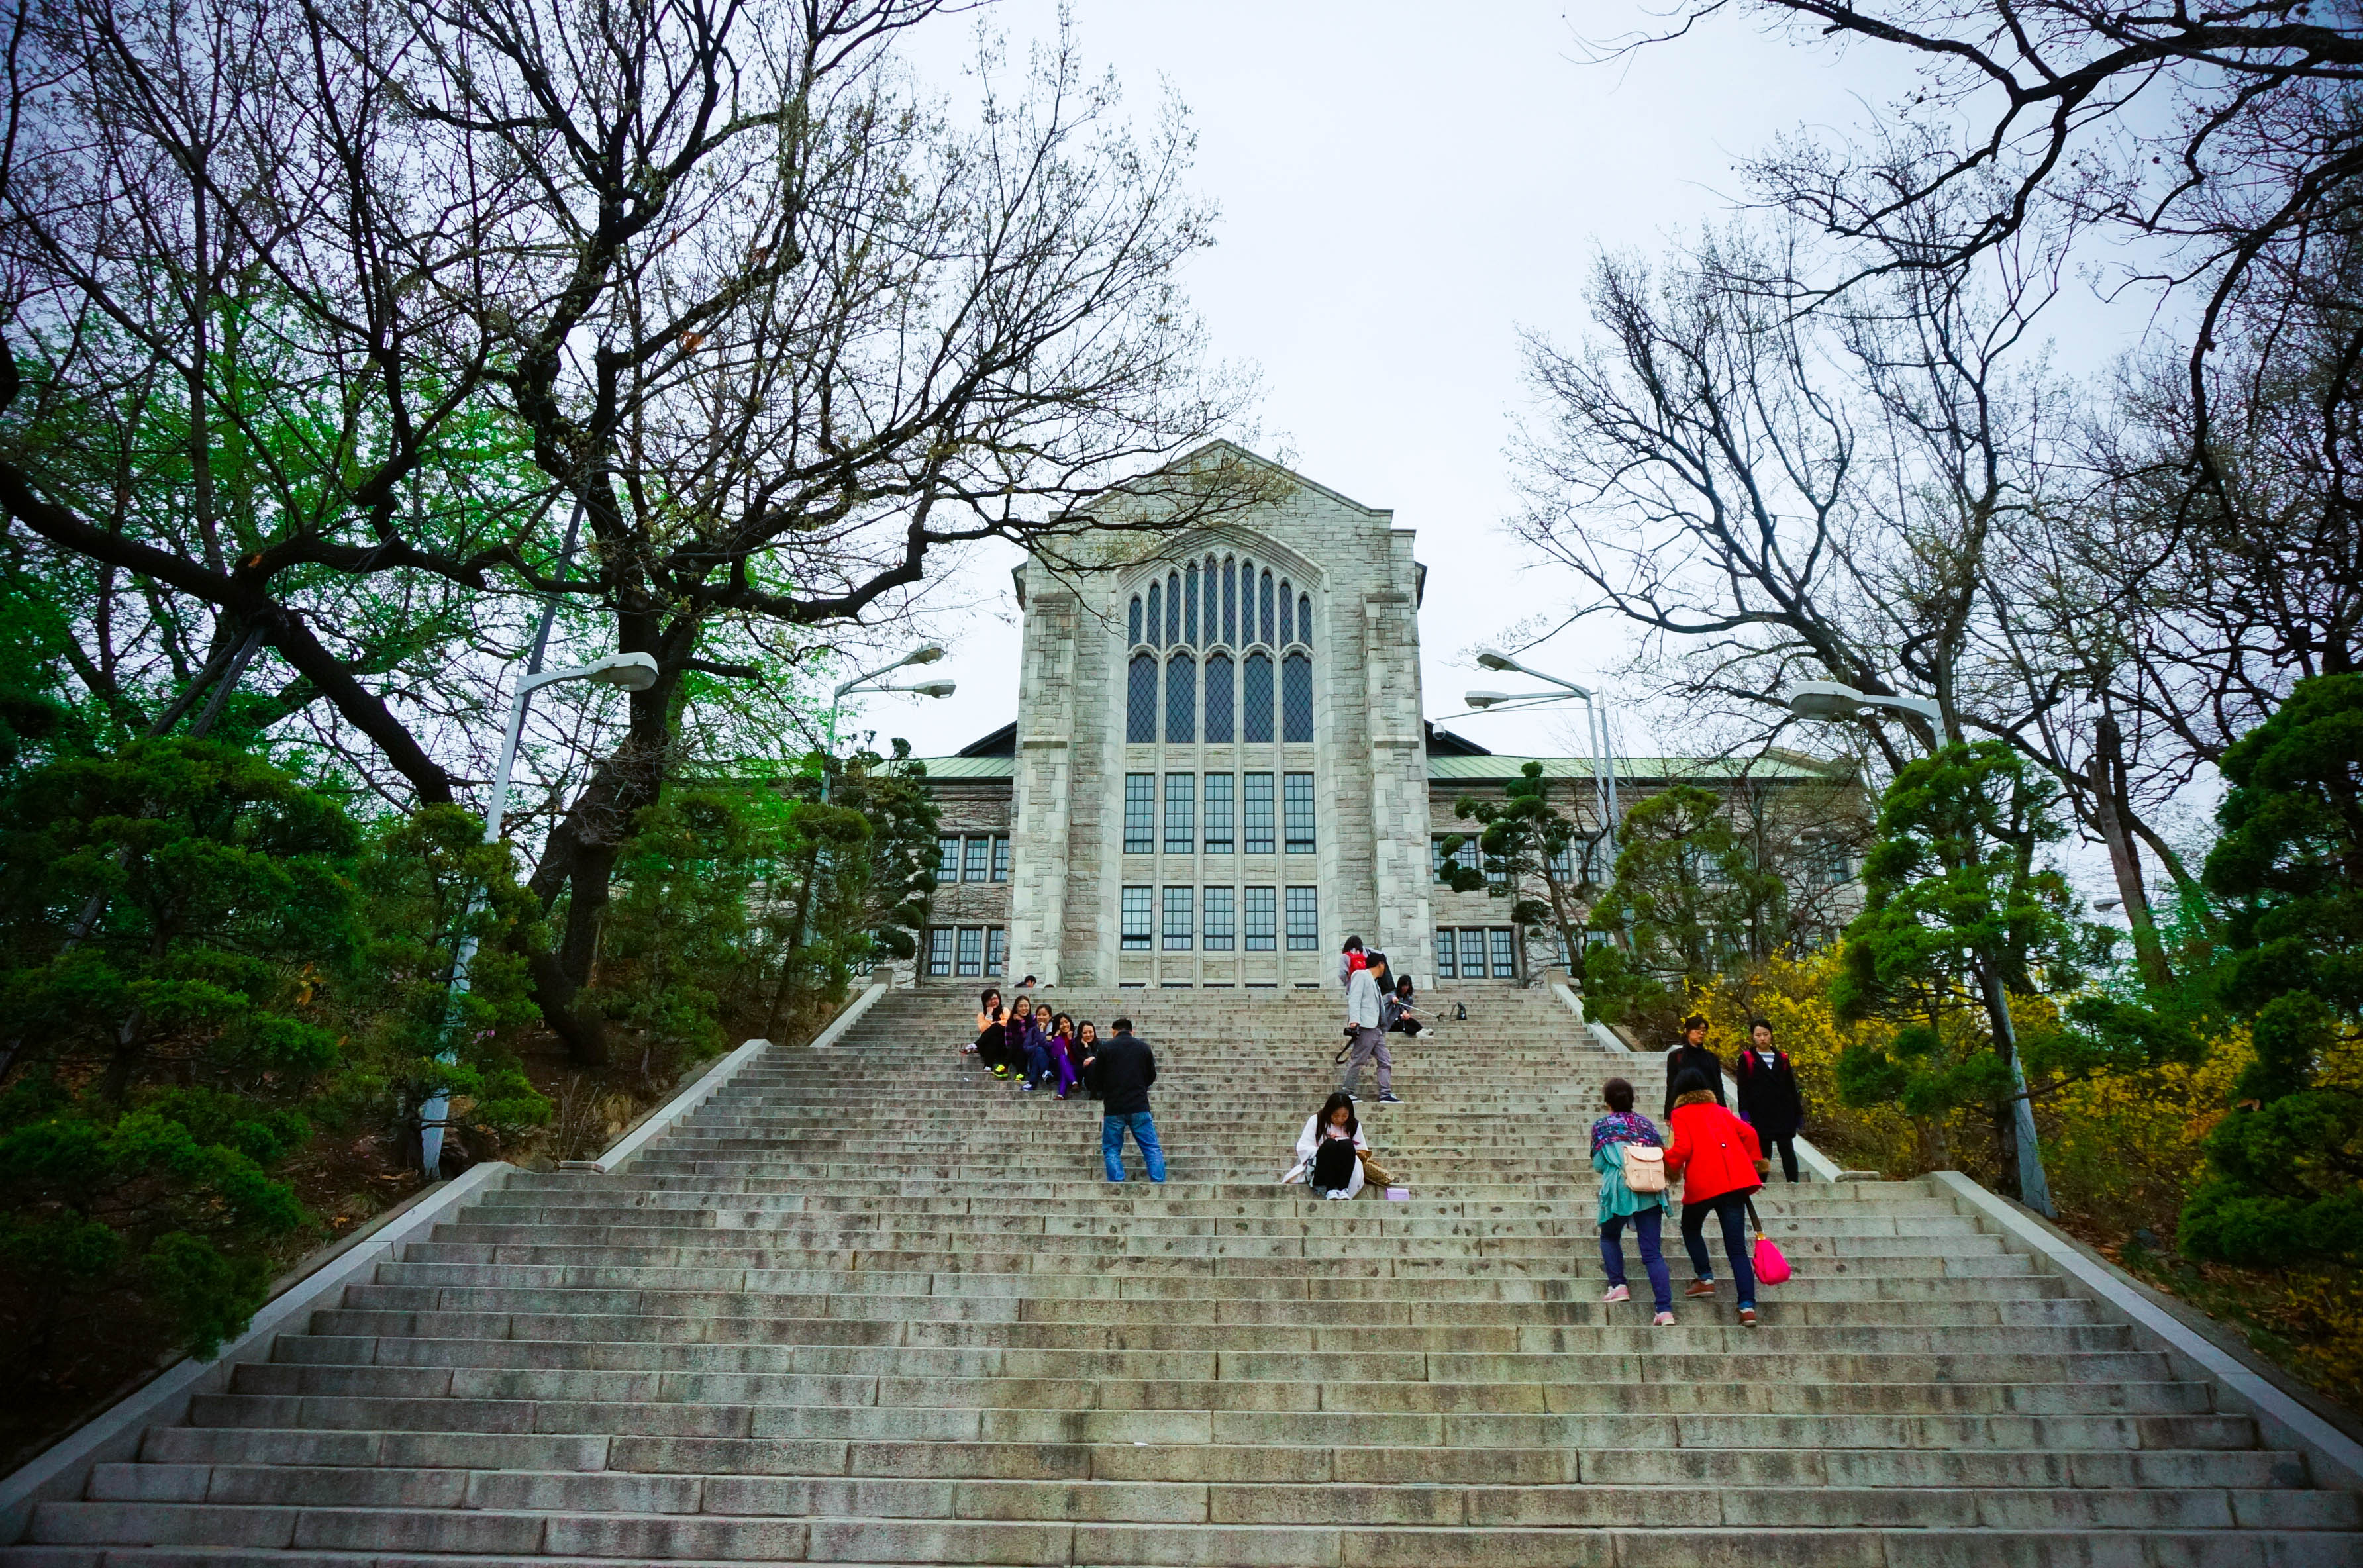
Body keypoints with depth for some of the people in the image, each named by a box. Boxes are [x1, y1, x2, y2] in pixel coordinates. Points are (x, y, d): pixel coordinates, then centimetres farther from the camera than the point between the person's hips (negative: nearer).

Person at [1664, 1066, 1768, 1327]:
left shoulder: (1681, 1114, 5)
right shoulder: (1721, 1111, 21)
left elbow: (1682, 1148, -8)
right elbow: (1748, 1134, 14)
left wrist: (1669, 1163, 10)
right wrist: (1752, 1164, 23)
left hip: (1703, 1182, -4)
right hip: (1735, 1180, 4)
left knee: (1691, 1228, 24)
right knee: (1737, 1248, 3)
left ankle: (1705, 1278, 13)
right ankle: (1748, 1306, -8)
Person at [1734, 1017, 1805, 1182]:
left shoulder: (1782, 1059, 11)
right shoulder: (1746, 1059, 4)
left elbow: (1791, 1088, 13)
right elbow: (1742, 1089, -1)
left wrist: (1798, 1113, 10)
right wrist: (1744, 1113, -11)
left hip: (1782, 1112, 2)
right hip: (1759, 1113, -1)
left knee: (1787, 1149, -5)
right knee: (1763, 1152, 2)